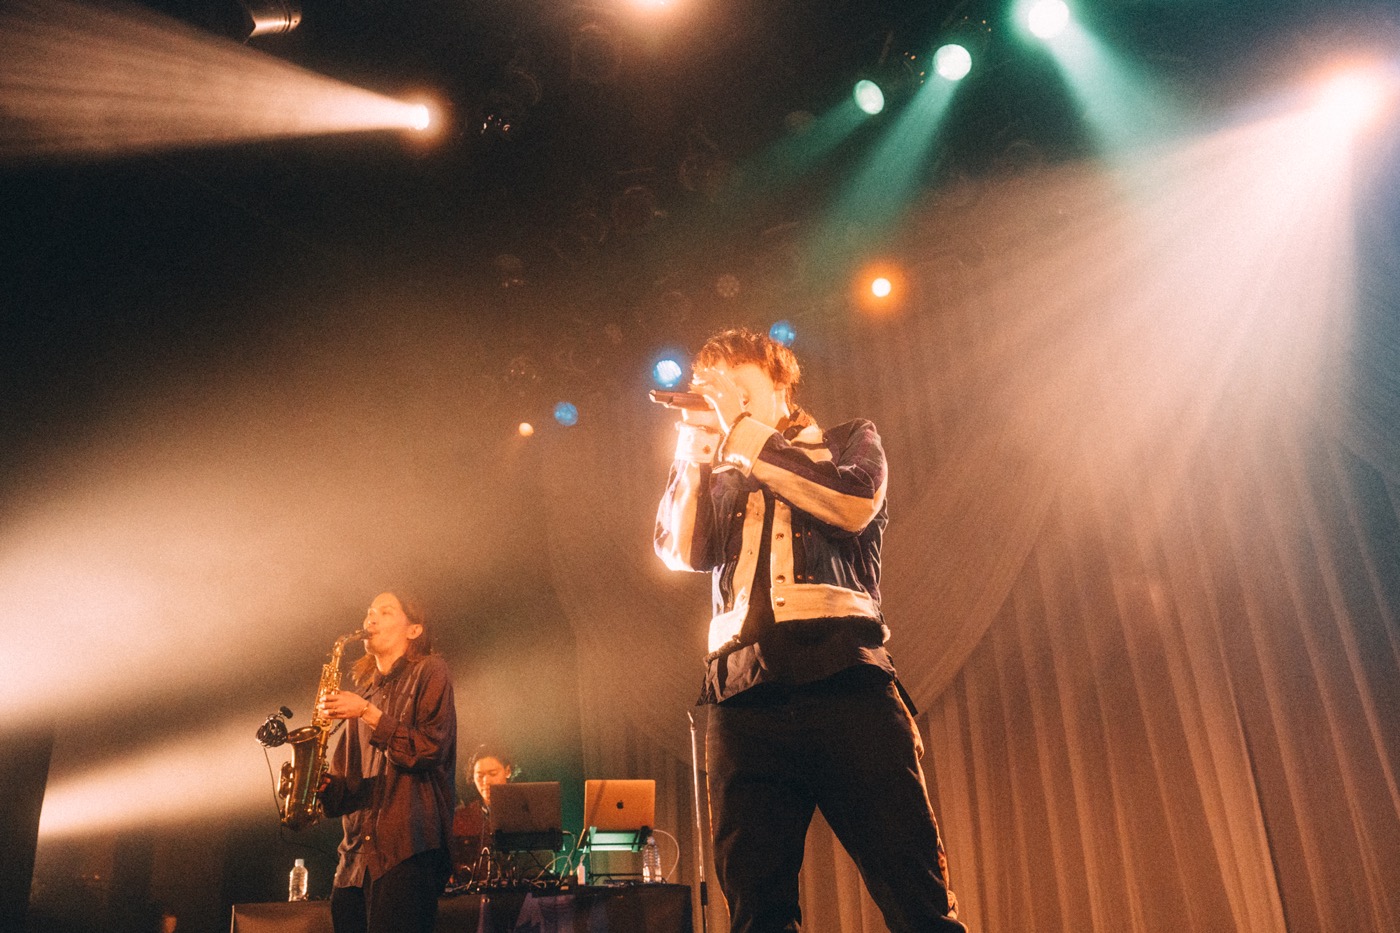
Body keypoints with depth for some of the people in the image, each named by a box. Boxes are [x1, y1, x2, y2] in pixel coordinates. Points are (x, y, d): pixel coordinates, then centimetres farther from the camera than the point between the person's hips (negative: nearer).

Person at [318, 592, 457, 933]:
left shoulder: (428, 672, 4)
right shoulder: (363, 694, 22)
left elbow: (430, 749, -9)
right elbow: (347, 783, 21)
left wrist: (368, 713, -11)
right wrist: (322, 784, -1)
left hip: (408, 849, -6)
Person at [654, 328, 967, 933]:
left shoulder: (848, 442, 21)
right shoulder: (718, 482, 27)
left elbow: (854, 503, -1)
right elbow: (681, 552, 10)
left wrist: (745, 433, 4)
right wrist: (695, 451, 3)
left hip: (847, 683, -2)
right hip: (744, 701, 3)